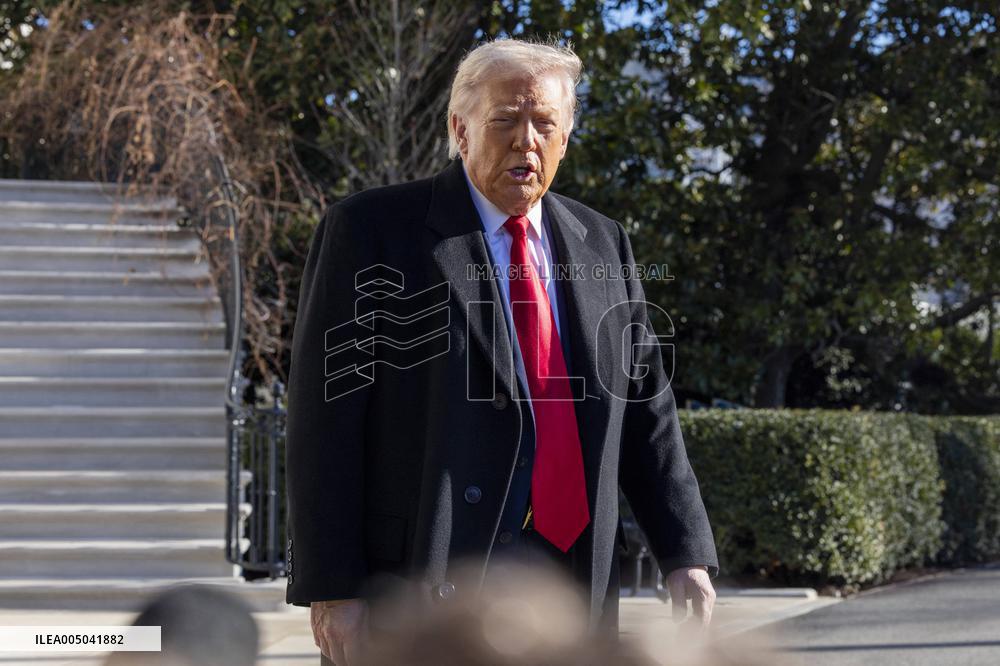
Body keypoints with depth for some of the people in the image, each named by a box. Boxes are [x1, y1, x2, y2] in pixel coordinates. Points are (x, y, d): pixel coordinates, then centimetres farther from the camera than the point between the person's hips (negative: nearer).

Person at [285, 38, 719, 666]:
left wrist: (686, 555, 7)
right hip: (426, 585, -5)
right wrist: (332, 589, -13)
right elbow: (327, 420, -7)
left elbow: (646, 411, 15)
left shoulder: (604, 243, 14)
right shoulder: (372, 231, -2)